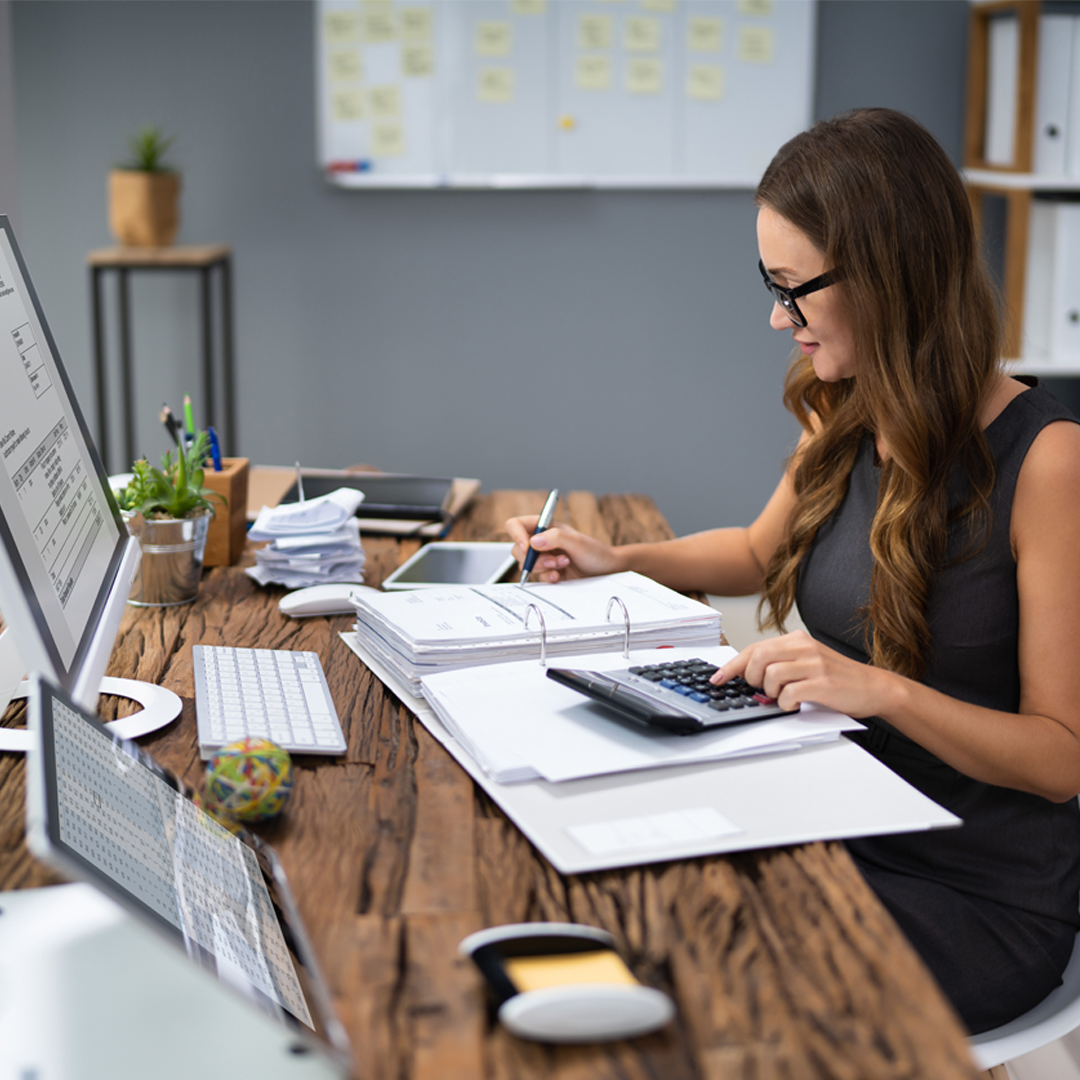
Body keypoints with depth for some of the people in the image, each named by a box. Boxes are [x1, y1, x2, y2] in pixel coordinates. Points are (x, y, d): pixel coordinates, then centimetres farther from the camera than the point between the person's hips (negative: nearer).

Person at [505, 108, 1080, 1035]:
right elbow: (760, 553, 24)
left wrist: (884, 690, -32)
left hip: (982, 899, -6)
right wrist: (618, 560, 10)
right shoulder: (846, 422, 2)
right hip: (845, 834, 6)